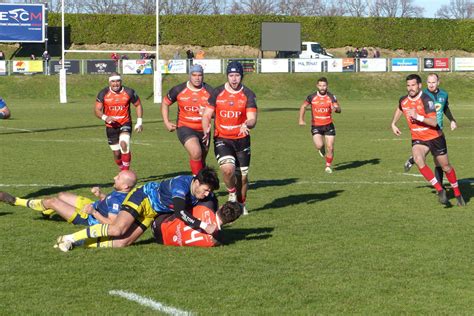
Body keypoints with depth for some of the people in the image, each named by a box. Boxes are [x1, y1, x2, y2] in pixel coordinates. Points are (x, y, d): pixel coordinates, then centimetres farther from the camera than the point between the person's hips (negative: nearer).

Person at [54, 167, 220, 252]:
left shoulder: (203, 190, -8)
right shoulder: (182, 184, -32)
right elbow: (180, 212, -42)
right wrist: (203, 225, -43)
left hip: (152, 212, 7)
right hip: (143, 197, -7)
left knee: (122, 242, -9)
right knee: (118, 229, -29)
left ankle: (78, 241, 1)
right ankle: (70, 238, -18)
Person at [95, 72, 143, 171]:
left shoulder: (129, 92, -8)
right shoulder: (104, 93, -8)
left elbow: (138, 105, 6)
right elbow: (97, 110, -10)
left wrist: (139, 122, -1)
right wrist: (105, 117, -31)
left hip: (125, 123, -2)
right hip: (111, 126, 2)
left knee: (124, 144, -28)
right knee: (117, 153, 6)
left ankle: (126, 171, -17)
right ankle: (123, 170, 32)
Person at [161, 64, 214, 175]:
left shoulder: (209, 91, -4)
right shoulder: (179, 90, -5)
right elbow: (165, 103, 9)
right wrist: (166, 122, 0)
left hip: (203, 130, 3)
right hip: (185, 128, -3)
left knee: (201, 161, 13)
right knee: (196, 153, -28)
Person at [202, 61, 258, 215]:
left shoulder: (248, 95, -3)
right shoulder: (217, 93, 0)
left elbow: (252, 119, -10)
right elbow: (207, 114, 5)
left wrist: (246, 124, -34)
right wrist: (206, 130, -15)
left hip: (242, 139, 1)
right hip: (222, 139, -1)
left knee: (242, 176, 5)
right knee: (228, 168, -24)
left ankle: (241, 204, 31)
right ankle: (232, 193, 6)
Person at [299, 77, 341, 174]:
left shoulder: (331, 97, -6)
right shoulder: (312, 97, -6)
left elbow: (339, 109, -10)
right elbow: (303, 107, 7)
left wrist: (336, 108, -35)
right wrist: (301, 119, -5)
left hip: (328, 125, 1)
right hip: (316, 126, -1)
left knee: (330, 147, -1)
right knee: (319, 145, -19)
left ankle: (328, 166, 21)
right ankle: (322, 150, 19)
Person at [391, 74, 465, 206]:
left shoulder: (426, 100, -23)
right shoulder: (403, 100, -4)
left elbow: (434, 122, -31)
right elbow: (399, 109, 23)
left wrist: (418, 117, -41)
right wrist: (393, 124, 15)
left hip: (435, 137, -3)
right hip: (418, 139, 3)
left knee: (446, 167, 9)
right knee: (418, 160, -27)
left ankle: (457, 194, 32)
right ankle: (440, 190, -17)